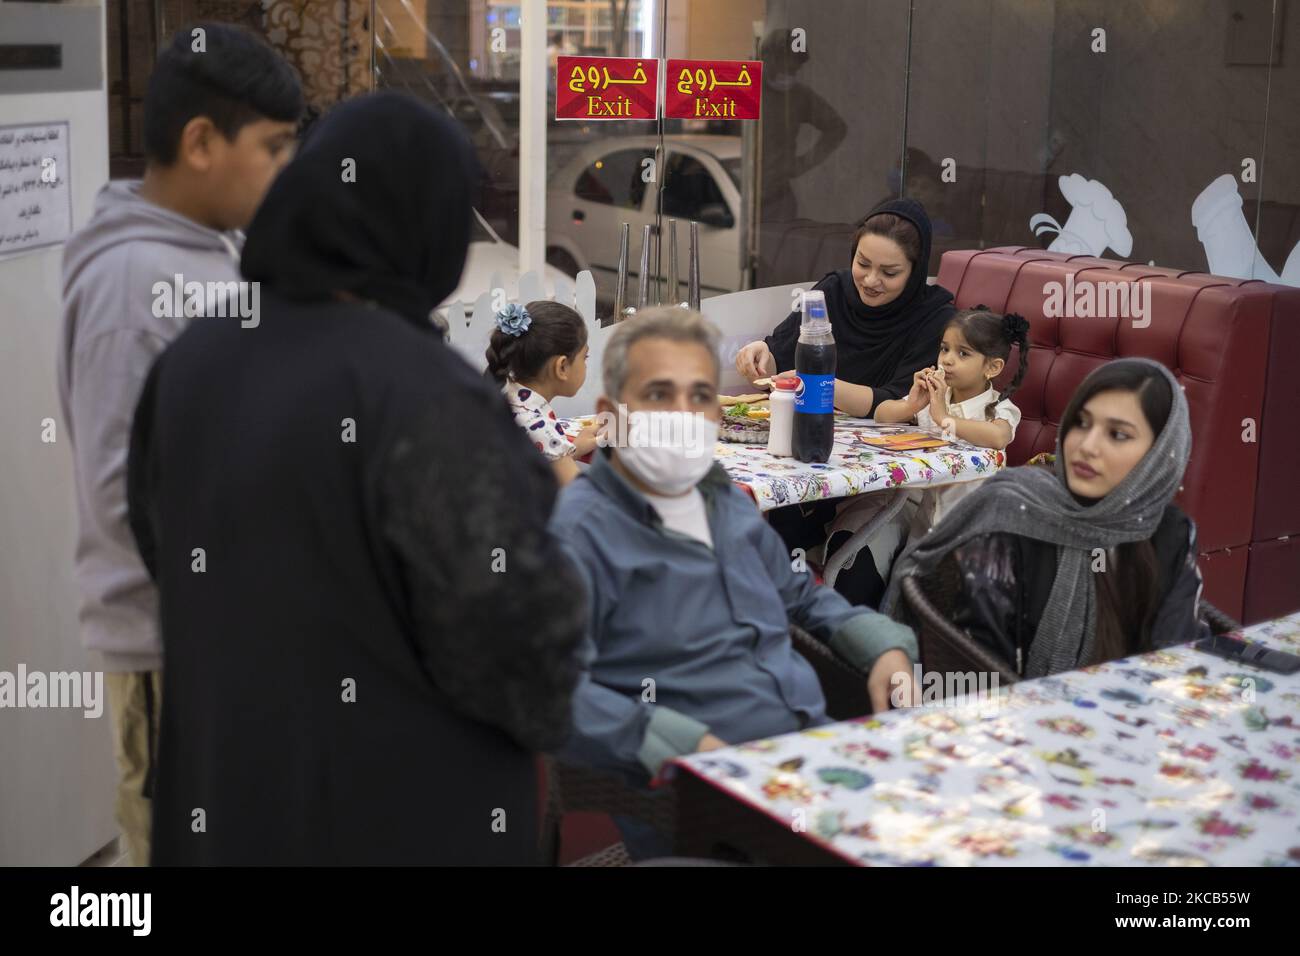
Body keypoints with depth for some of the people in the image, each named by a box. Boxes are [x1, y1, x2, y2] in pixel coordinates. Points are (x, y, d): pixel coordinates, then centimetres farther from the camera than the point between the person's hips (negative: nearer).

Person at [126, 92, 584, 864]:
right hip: (407, 809, -6)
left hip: (223, 782, 6)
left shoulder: (191, 363, -2)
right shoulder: (424, 394, -25)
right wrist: (541, 708, -3)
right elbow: (508, 620, -24)